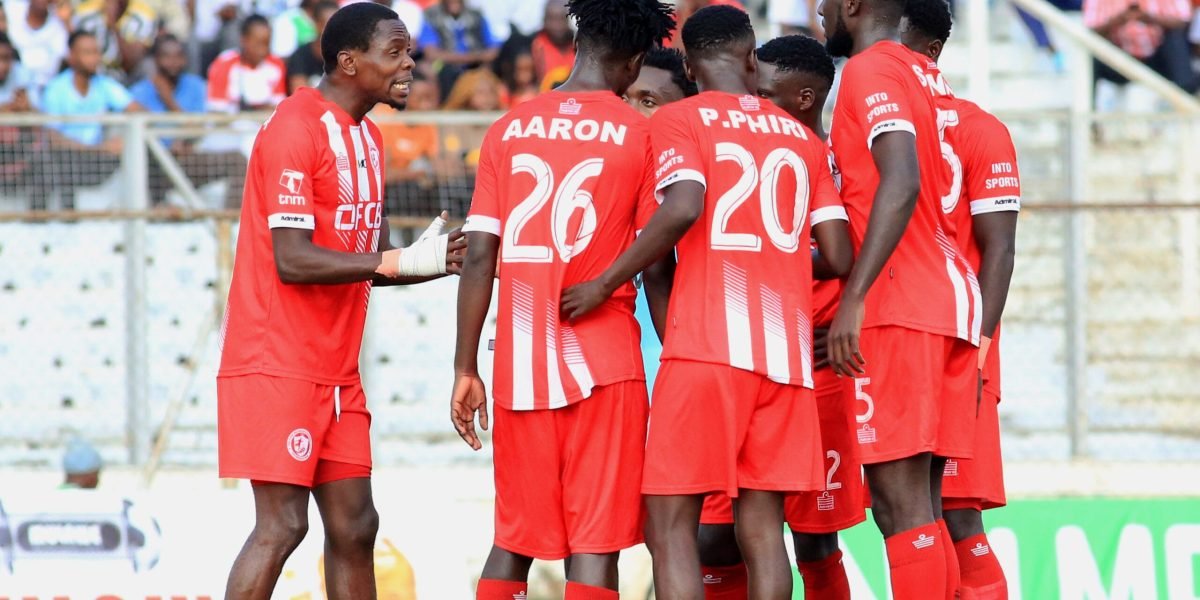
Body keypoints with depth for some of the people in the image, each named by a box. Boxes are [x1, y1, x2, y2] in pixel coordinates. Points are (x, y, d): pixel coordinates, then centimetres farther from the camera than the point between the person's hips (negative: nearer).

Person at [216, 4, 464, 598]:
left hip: (336, 371, 9)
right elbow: (293, 260, -21)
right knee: (281, 524, -12)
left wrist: (441, 261, 1)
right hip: (277, 365, -9)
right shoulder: (297, 127, -14)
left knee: (353, 527, 8)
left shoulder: (367, 137, 15)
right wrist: (403, 262, -20)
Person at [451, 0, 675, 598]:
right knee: (594, 546, -3)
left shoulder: (509, 130, 6)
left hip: (520, 366, 3)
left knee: (514, 540, 14)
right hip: (603, 363, -3)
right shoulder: (638, 133, -1)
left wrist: (465, 369, 6)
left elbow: (479, 257, 2)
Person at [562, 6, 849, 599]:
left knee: (670, 524, -3)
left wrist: (604, 284, -8)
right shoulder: (803, 138, 16)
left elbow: (683, 210, -17)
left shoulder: (677, 120, 2)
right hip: (786, 350, 5)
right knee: (761, 526, 5)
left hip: (707, 347, -5)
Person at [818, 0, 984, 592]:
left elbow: (901, 183, -21)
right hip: (950, 295, 9)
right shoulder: (922, 73, 20)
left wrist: (855, 296, -25)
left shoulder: (871, 70, -7)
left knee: (898, 502, -13)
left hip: (899, 301, -9)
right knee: (920, 508, 8)